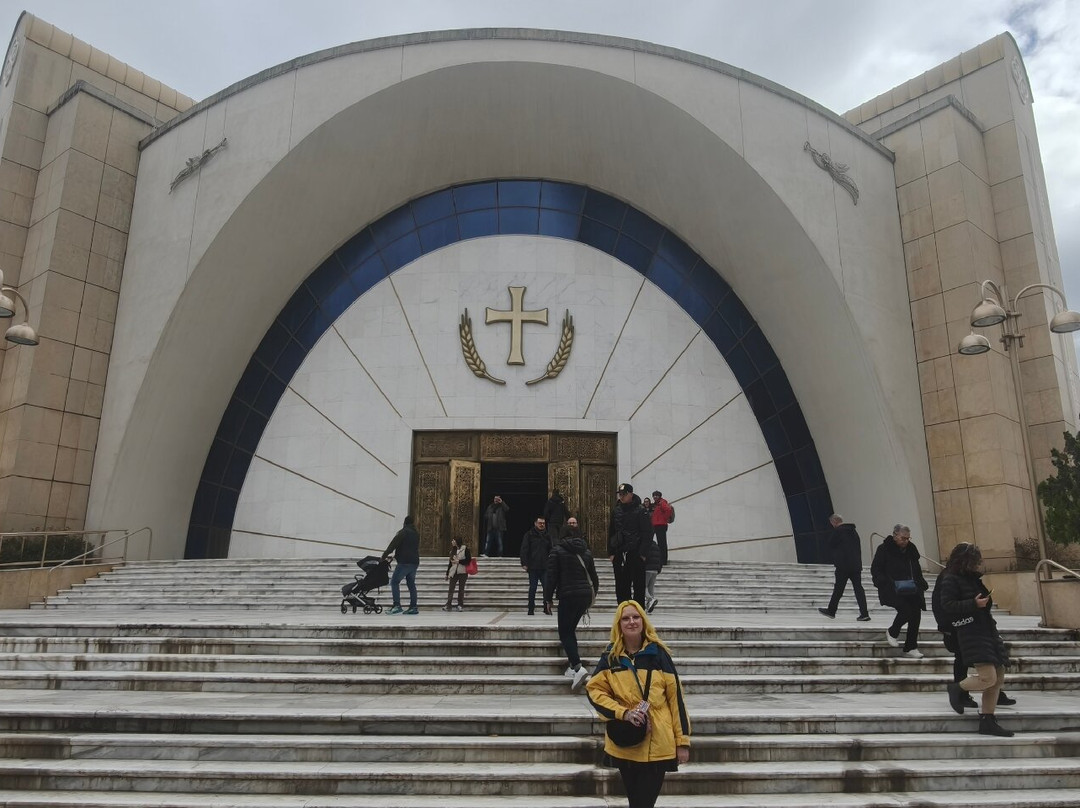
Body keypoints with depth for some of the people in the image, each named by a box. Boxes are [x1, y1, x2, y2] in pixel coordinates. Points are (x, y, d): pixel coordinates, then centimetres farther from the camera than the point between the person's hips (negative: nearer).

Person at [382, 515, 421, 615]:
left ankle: (397, 606, -14)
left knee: (395, 582, -3)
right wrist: (396, 555, 27)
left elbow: (393, 544, -9)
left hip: (404, 563, -8)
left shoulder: (403, 532, -5)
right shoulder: (416, 534, 18)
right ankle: (413, 607, 7)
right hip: (414, 562, 8)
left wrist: (384, 556, 0)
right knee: (411, 584, 11)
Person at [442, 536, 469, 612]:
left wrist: (458, 561, -14)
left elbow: (468, 560, -8)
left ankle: (460, 605, 9)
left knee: (461, 589, 3)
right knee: (450, 589, -4)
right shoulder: (453, 550, 12)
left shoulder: (465, 548, -4)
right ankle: (448, 605, -5)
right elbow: (450, 562, 16)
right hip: (453, 572, 4)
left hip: (462, 572, -4)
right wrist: (447, 573, 16)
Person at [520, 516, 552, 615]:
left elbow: (550, 551, 16)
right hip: (533, 567, -2)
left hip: (544, 567, 3)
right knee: (532, 588, 4)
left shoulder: (547, 536, 11)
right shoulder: (529, 535, 0)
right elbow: (524, 550, -4)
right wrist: (524, 563, -12)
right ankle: (531, 609, 12)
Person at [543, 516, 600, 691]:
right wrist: (591, 597, 29)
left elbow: (551, 576, -6)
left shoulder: (557, 551, -2)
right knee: (571, 629, 18)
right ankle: (573, 666, 15)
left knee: (565, 632, 0)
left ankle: (577, 666, -17)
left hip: (568, 596, -6)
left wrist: (548, 599, 0)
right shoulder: (586, 552, 13)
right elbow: (594, 577, 17)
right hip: (585, 595, 6)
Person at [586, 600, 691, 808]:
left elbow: (675, 696, -2)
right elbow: (593, 690, -2)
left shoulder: (658, 654, -4)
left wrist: (683, 740, -5)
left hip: (657, 745, -2)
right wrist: (623, 713, -15)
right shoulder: (610, 657, 1)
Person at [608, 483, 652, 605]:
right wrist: (610, 552, 6)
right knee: (621, 586, 8)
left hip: (636, 554, -4)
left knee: (638, 585, 0)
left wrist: (642, 552, -12)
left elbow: (647, 532, -6)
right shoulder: (616, 510, 11)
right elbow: (611, 532, 14)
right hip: (619, 553, 5)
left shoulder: (640, 511, -3)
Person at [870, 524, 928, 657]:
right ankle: (892, 632, 8)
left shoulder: (911, 549, 12)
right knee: (905, 609, -23)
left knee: (916, 612, -5)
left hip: (910, 590, 6)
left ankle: (910, 647, 10)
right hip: (892, 590, -6)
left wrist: (922, 583, 7)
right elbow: (875, 570, -5)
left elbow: (916, 570, 23)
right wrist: (887, 584, -18)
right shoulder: (884, 549, -5)